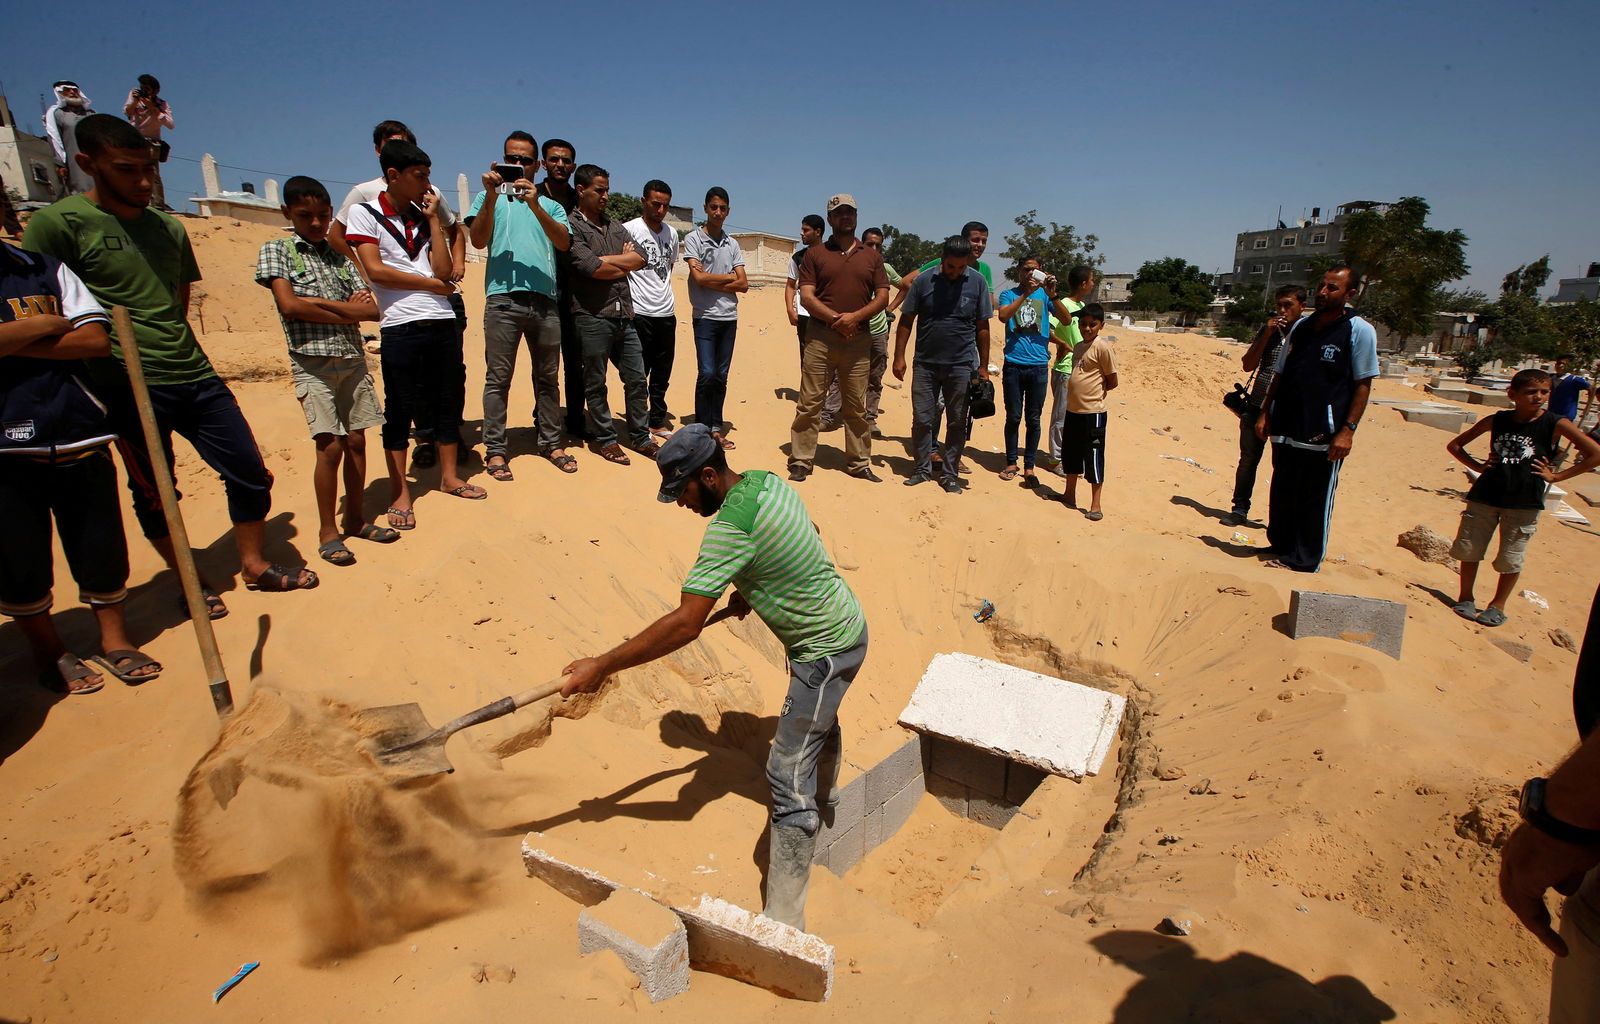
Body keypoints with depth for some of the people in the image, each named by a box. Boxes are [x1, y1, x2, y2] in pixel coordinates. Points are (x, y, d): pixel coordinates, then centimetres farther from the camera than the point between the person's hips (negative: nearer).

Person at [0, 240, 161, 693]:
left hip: (78, 432, 2)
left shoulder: (44, 269, 9)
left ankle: (114, 641, 24)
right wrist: (41, 324, -8)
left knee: (101, 549, 7)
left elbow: (96, 339, -2)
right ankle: (49, 652, 27)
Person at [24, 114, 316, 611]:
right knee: (153, 493, 7)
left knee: (251, 473, 6)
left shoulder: (169, 228, 12)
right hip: (130, 388, -5)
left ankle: (254, 565, 23)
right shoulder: (58, 224, -6)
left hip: (196, 375, 5)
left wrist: (167, 343, 11)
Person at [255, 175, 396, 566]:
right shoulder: (276, 250, 3)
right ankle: (327, 530, 4)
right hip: (312, 363, -4)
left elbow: (371, 310, 3)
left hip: (353, 360, 4)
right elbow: (289, 306, -11)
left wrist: (318, 302, -8)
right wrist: (346, 310, -5)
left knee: (356, 442, 6)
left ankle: (356, 519, 19)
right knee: (330, 446, -8)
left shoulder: (339, 256, 13)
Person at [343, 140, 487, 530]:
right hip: (401, 327, -5)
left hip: (443, 324, 5)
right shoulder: (364, 212, 2)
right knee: (400, 411, 0)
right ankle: (400, 493, 8)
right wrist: (431, 283, -3)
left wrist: (433, 219, 2)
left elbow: (443, 270, 3)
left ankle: (449, 476, 23)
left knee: (449, 402, 9)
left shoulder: (424, 217, 15)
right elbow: (375, 270, -9)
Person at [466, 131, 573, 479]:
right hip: (503, 298, -2)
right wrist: (491, 196, -12)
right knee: (498, 378, -3)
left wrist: (535, 206, -14)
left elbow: (564, 243, -2)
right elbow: (478, 240, -2)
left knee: (548, 377, 7)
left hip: (545, 300, 2)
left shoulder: (550, 205, 18)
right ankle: (495, 449, 2)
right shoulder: (490, 197, 15)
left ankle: (551, 442, 15)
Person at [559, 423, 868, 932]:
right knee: (818, 720, 34)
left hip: (826, 650, -10)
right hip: (844, 622, 10)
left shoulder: (730, 528, -30)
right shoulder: (768, 481, -3)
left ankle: (783, 922, 4)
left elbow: (684, 625, -33)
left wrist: (602, 666, -27)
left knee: (788, 775, -6)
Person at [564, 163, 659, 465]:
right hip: (593, 317, -6)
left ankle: (640, 437, 20)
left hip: (624, 316, 7)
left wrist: (604, 259, -6)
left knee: (637, 380, 9)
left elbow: (641, 258, 5)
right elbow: (591, 268, -17)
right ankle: (606, 440, 15)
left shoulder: (614, 225, 19)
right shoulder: (572, 226, -4)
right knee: (595, 383, 4)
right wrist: (623, 263, 0)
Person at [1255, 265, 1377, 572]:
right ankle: (1280, 546, 29)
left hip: (1324, 435, -5)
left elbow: (1363, 384, -7)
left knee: (1314, 500, 3)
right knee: (1282, 494, 14)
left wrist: (1348, 430, -14)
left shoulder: (1360, 331, -4)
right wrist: (1266, 413, 9)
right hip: (1286, 428, 6)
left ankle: (1303, 559, 13)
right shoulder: (1302, 325, 12)